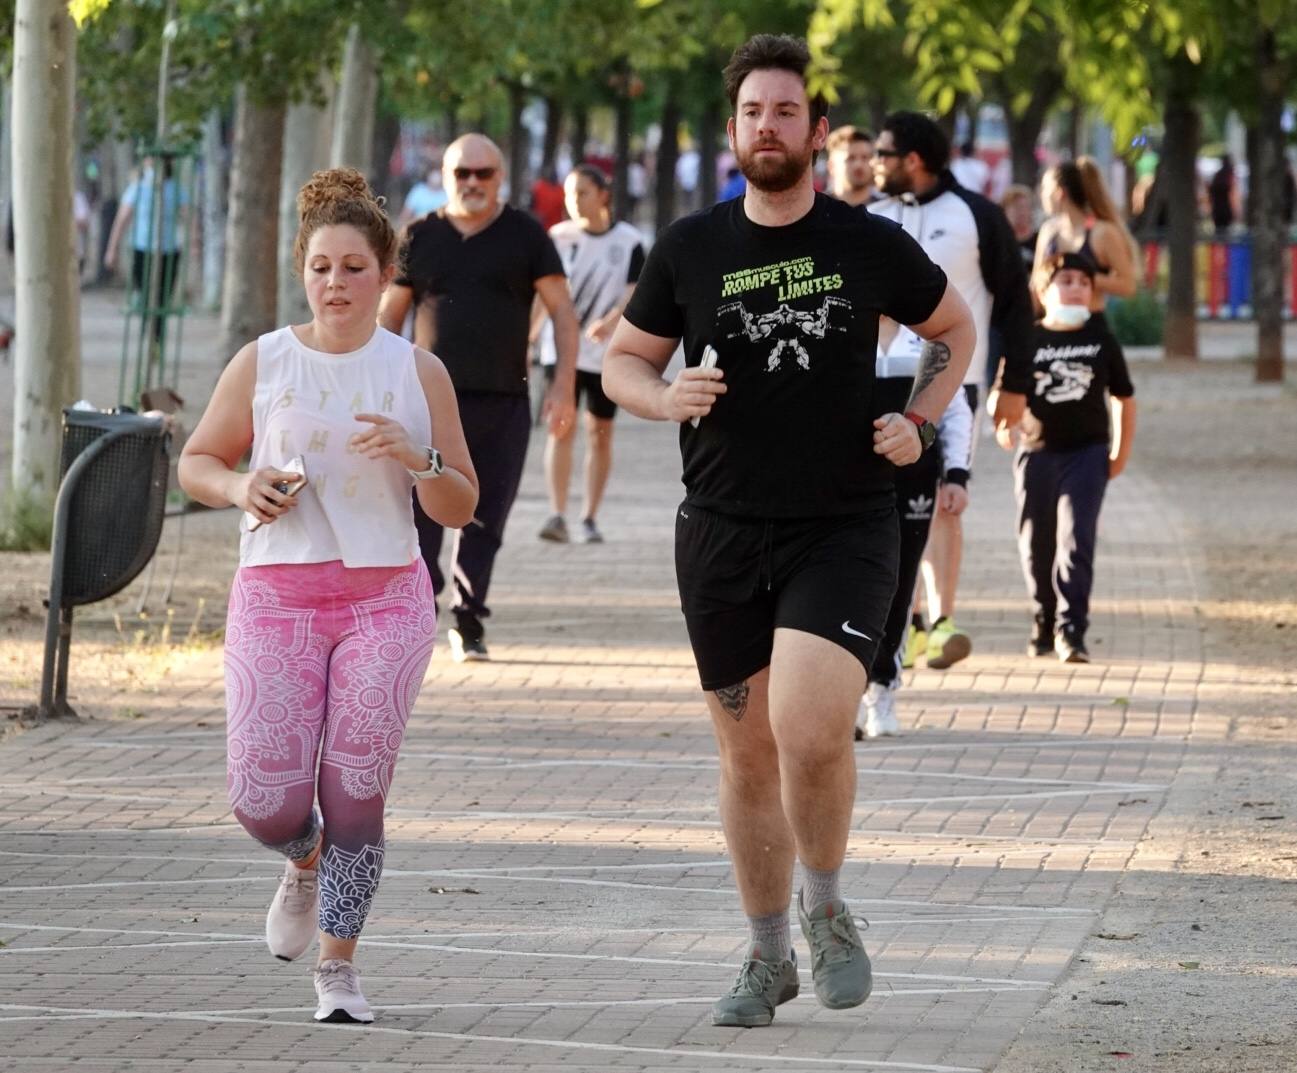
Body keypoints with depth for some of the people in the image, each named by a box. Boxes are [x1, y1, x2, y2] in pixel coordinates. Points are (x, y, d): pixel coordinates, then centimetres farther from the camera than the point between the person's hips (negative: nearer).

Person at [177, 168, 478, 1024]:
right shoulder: (262, 364, 3)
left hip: (387, 595, 0)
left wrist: (417, 459, -13)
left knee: (357, 792, -4)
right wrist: (239, 488, -9)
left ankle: (339, 964, 11)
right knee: (266, 803, -6)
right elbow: (196, 462, 13)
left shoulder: (417, 372, 4)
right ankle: (307, 861, 30)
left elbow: (461, 508, 7)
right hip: (277, 597, 0)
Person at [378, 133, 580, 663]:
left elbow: (562, 312, 6)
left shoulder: (525, 236, 7)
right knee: (420, 513, -9)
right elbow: (388, 315, 14)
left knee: (485, 520, 3)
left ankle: (468, 623, 11)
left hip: (503, 402, 0)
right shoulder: (421, 238, 9)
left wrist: (563, 384, -4)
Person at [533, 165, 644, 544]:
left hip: (608, 352, 0)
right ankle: (557, 516, -17)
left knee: (600, 433, 6)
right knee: (562, 427, -11)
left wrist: (610, 322, -28)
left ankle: (590, 519, 16)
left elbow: (636, 295, -10)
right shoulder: (559, 238, 3)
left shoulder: (628, 241, -1)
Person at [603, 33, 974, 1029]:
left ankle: (826, 909, 5)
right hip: (723, 534, 3)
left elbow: (955, 328, 16)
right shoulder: (690, 248, 2)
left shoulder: (871, 245, -1)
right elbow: (622, 360, 13)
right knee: (747, 754, 8)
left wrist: (918, 423, 2)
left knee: (809, 729, -21)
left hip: (845, 527, -2)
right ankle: (768, 955, 25)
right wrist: (669, 397, -9)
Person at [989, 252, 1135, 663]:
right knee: (1036, 543, 8)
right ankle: (1044, 622, 26)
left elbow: (1123, 398, 13)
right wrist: (1005, 424, -16)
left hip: (1086, 452, -1)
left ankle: (1070, 629, -15)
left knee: (1076, 539, -13)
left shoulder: (1100, 340, 4)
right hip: (1037, 453, 1)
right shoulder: (1028, 341, 2)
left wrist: (1121, 453, 9)